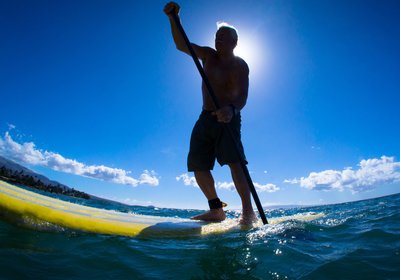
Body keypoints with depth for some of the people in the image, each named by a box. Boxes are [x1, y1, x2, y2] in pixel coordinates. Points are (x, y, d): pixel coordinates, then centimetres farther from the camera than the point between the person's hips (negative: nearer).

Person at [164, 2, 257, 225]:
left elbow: (242, 96, -19)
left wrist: (231, 109, -41)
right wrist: (174, 18, -13)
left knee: (234, 161, -23)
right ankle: (216, 210, 11)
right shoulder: (208, 55, 12)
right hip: (206, 118, 6)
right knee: (198, 166, 1)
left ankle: (248, 211, -17)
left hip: (228, 119, -5)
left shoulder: (239, 66, -3)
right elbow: (182, 45, 2)